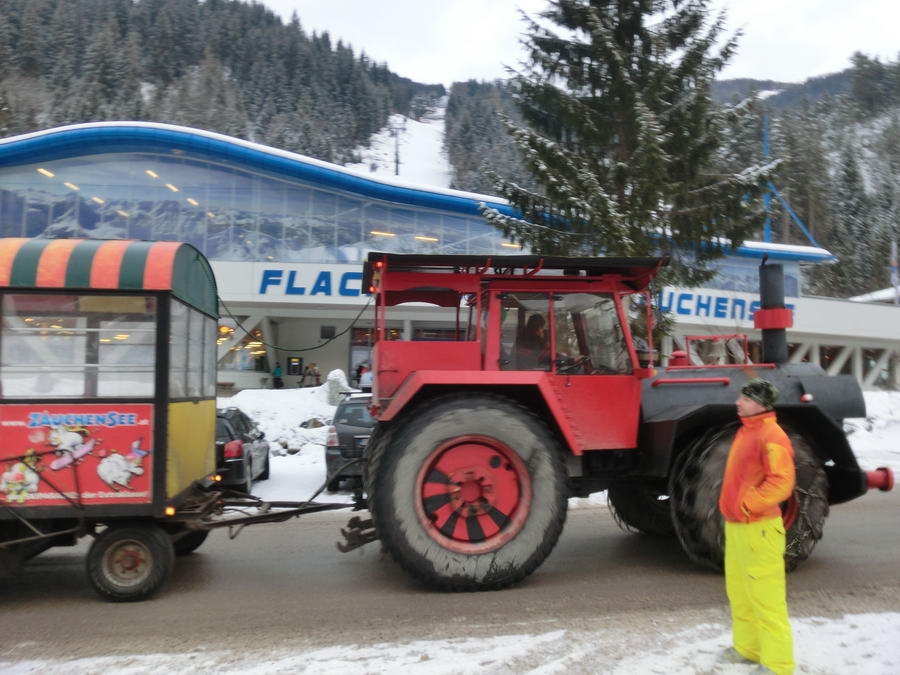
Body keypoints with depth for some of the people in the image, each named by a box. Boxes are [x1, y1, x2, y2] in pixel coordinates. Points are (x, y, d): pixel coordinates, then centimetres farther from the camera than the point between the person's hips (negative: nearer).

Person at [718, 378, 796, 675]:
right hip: (735, 525, 10)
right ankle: (748, 647, 33)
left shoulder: (771, 436, -16)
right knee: (739, 592, 19)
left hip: (758, 528, -10)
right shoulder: (746, 431, 14)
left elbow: (781, 482, -24)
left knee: (766, 597, -3)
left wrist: (747, 505, -21)